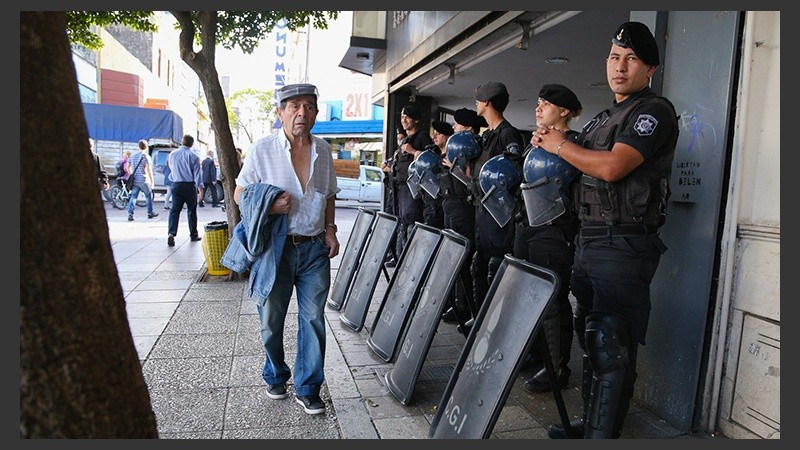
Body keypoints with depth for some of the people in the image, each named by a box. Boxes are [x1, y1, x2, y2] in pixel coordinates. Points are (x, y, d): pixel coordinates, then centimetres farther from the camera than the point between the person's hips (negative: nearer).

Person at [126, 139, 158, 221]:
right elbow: (149, 170, -14)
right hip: (144, 181, -4)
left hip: (134, 181, 4)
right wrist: (152, 182, -12)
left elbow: (127, 167, 18)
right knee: (149, 196, 13)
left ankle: (130, 214, -10)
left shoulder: (133, 156, 11)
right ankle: (150, 213, 21)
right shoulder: (146, 157, -8)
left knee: (133, 197, 1)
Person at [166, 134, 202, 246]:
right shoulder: (193, 156, -7)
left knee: (174, 210, 0)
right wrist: (200, 190, -7)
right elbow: (197, 174, -8)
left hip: (176, 185, 2)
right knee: (191, 211, 10)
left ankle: (171, 233, -19)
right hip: (189, 186, -2)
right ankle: (193, 235, 20)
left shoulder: (172, 154, 6)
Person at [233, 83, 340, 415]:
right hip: (276, 248, -2)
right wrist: (269, 206, -17)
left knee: (313, 319, 5)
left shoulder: (323, 150, 6)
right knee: (271, 319, 11)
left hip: (315, 248, 2)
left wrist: (330, 229, 4)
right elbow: (240, 195, 2)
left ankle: (308, 389, 20)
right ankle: (275, 377, 36)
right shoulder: (262, 150, -5)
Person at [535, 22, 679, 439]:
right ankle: (589, 421, 29)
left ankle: (602, 434, 4)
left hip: (624, 246, -9)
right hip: (587, 241, 9)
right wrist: (548, 143, 8)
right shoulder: (602, 118, 20)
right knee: (592, 339, 15)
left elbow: (611, 167, -21)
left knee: (611, 349, -5)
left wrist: (560, 144, -6)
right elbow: (582, 173, 24)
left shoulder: (654, 111, -7)